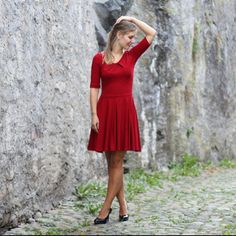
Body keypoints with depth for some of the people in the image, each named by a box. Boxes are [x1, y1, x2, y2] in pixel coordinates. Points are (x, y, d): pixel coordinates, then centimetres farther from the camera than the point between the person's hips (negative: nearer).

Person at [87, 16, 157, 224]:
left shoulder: (131, 56, 7)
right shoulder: (99, 58, 2)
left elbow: (152, 33, 2)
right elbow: (94, 88, 0)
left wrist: (131, 19, 7)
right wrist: (94, 114, -8)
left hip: (125, 111, 1)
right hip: (106, 110, -1)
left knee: (117, 162, -1)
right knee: (112, 162, 4)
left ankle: (106, 209, 3)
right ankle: (123, 208, 13)